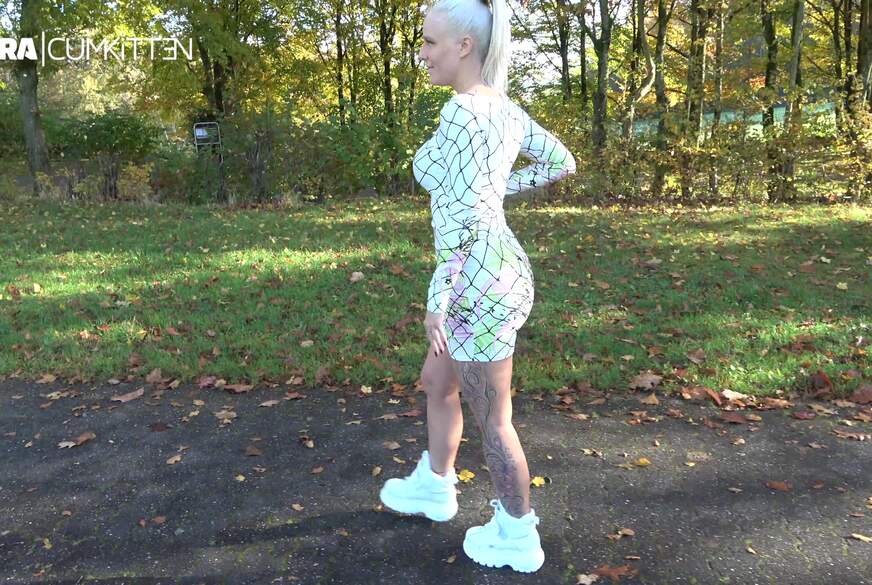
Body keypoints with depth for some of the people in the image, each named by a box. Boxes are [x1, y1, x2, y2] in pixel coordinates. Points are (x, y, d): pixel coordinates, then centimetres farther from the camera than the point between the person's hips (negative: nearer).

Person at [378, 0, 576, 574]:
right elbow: (560, 162, 20)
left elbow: (463, 216, -25)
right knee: (436, 381, 27)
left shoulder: (461, 112, -20)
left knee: (491, 418, 9)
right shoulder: (505, 108, 9)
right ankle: (435, 485, 47)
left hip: (480, 284, -10)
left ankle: (518, 537, 29)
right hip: (499, 272, 10)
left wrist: (437, 299, -18)